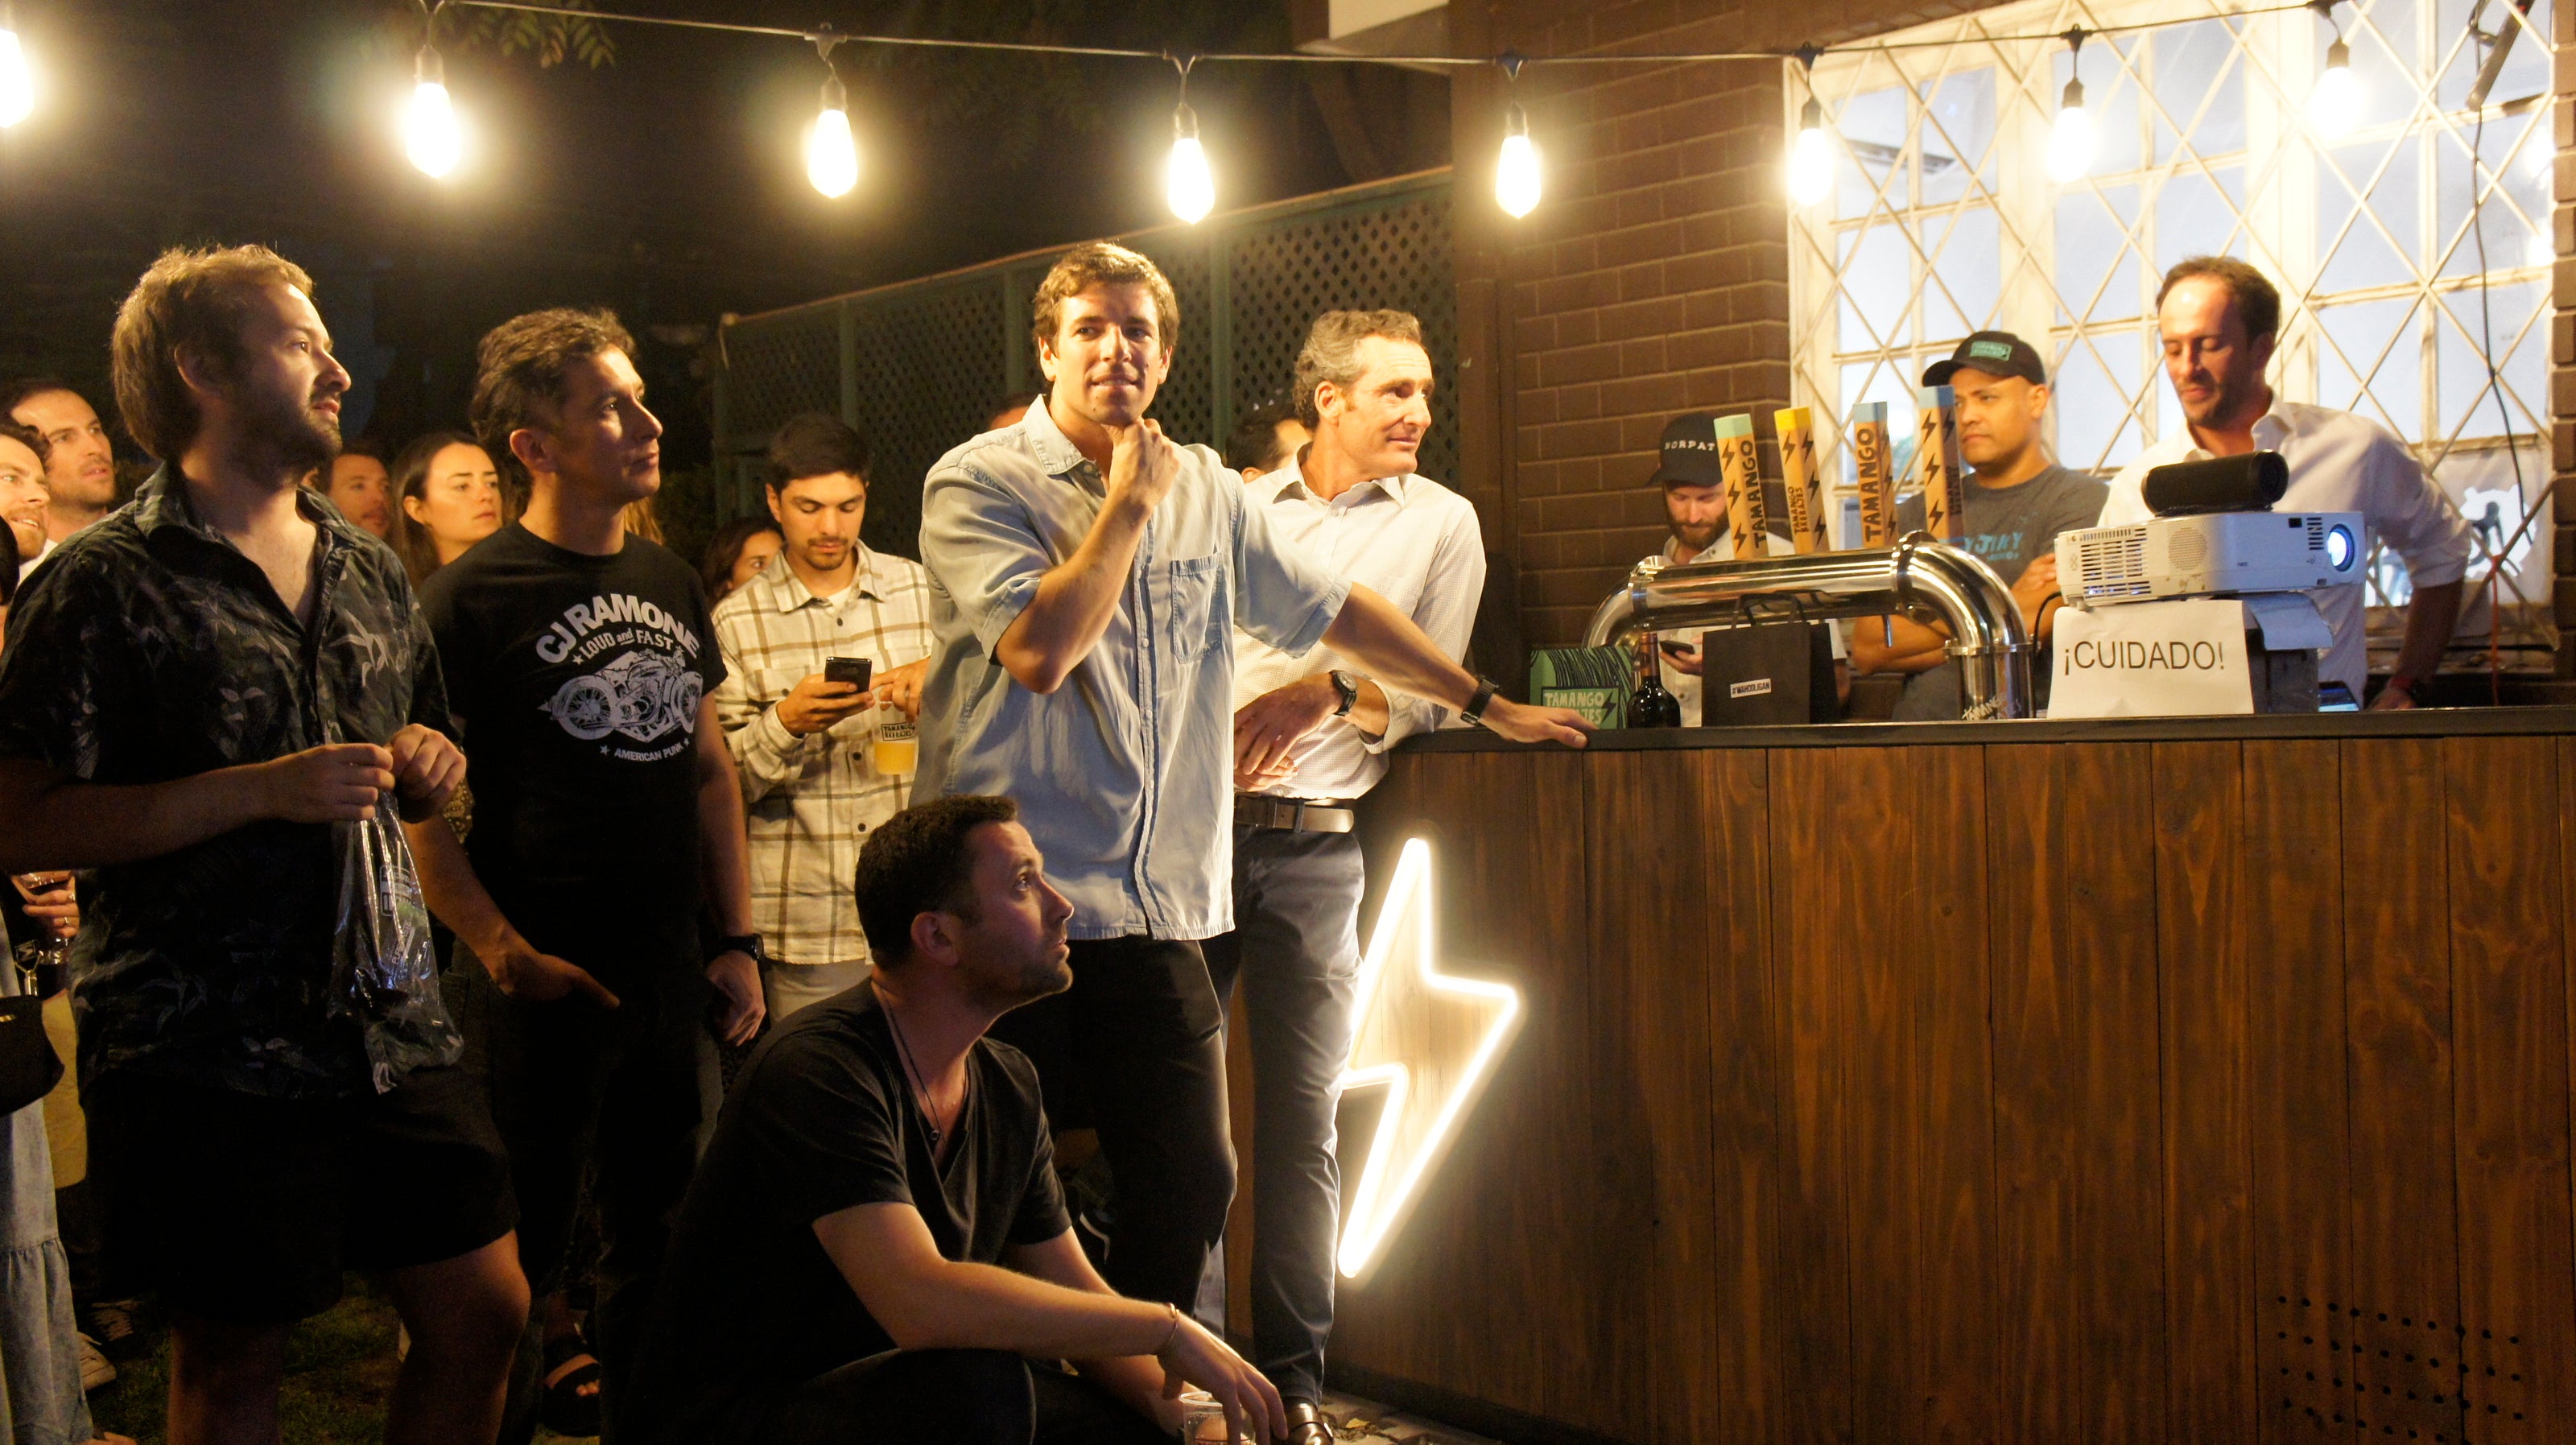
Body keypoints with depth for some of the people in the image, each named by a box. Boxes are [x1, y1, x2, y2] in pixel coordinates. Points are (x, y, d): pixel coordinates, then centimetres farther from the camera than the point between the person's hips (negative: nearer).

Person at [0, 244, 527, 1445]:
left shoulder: (370, 574, 13)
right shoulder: (102, 584, -7)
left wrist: (428, 767, 2)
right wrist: (264, 788, -21)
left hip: (385, 1023, 6)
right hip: (201, 1058, -6)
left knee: (484, 1312, 9)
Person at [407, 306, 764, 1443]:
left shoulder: (670, 582, 11)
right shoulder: (469, 598, -9)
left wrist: (736, 940, 11)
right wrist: (507, 954, -20)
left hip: (668, 969, 6)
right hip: (542, 984, -6)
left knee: (658, 1234, 16)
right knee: (520, 1260, 4)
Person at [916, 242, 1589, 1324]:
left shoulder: (1204, 490, 13)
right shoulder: (976, 483, -4)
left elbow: (1334, 611, 22)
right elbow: (1039, 649, -19)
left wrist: (1488, 705, 26)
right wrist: (1128, 502, -9)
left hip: (1155, 909, 5)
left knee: (1190, 1184, 5)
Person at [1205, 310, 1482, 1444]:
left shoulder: (1440, 523, 7)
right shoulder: (1234, 505, 12)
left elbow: (1427, 695, 3)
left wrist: (1328, 691, -14)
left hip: (1310, 845, -2)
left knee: (1299, 1115, 1)